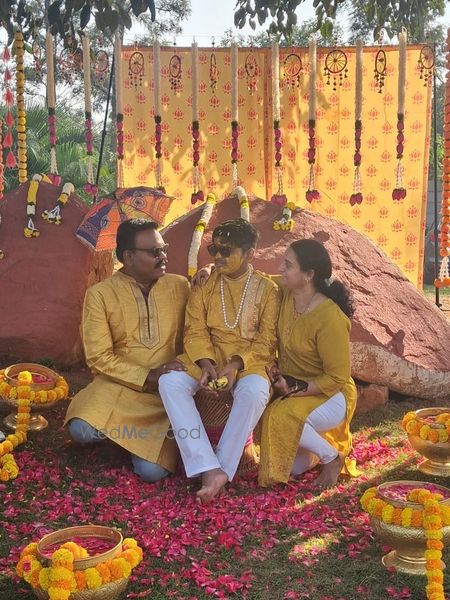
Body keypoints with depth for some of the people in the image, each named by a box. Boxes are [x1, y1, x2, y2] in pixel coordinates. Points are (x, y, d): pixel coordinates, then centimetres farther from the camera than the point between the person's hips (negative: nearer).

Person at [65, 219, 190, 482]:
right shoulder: (99, 294, -4)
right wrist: (149, 376, -18)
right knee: (82, 430, -30)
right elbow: (99, 358, -10)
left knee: (152, 470, -18)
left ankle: (149, 437, 18)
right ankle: (131, 433, 6)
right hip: (119, 384, 0)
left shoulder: (180, 286, 3)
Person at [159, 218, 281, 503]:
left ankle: (221, 469, -24)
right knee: (170, 381, -27)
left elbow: (267, 340, -6)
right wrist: (207, 365, -19)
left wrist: (233, 367, -21)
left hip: (249, 361, -3)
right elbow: (195, 331, 1)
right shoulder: (205, 286, 7)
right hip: (207, 358, 3)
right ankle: (210, 469, -34)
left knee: (254, 392, -38)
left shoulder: (267, 289, -1)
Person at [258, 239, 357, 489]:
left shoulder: (330, 318, -24)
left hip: (329, 395, -6)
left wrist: (296, 388, -23)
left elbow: (337, 378, -19)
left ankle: (332, 456, -7)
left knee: (281, 418, -34)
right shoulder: (286, 294, -6)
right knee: (293, 467, -7)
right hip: (291, 390, 6)